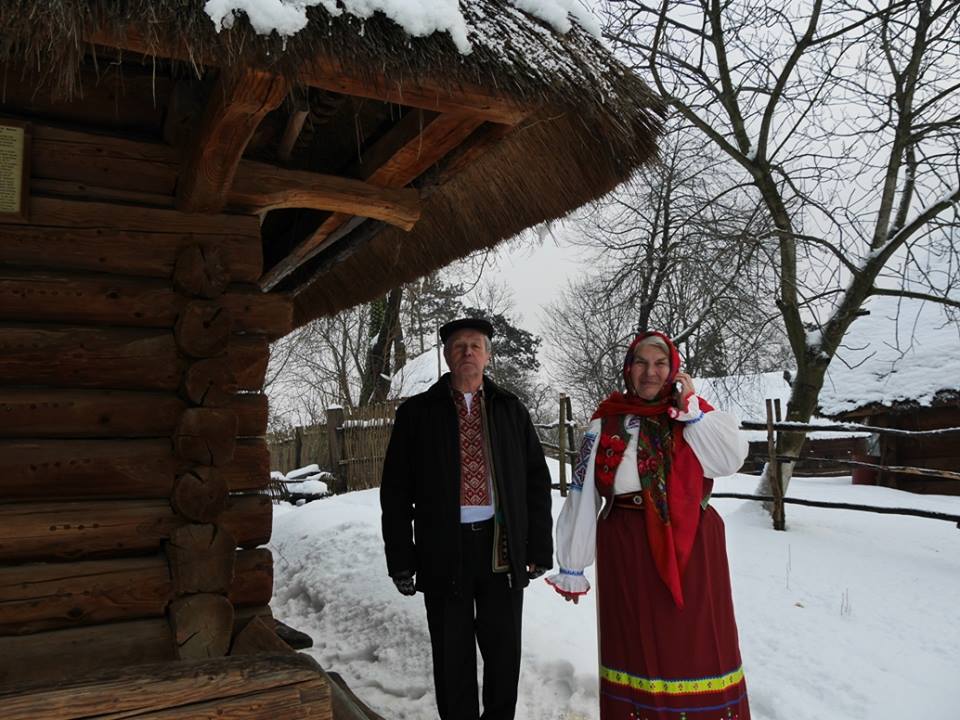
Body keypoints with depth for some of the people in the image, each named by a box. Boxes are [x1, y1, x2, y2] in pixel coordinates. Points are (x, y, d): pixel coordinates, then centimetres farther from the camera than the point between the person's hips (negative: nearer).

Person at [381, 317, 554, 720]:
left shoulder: (511, 410, 8)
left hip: (503, 549, 2)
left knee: (504, 653, 12)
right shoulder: (417, 413, 3)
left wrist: (539, 549, 2)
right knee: (452, 657, 9)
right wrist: (401, 559, -3)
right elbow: (396, 492, 2)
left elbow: (537, 482, 8)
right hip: (444, 551, -1)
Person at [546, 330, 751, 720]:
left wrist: (691, 409, -11)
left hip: (690, 548, 1)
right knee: (637, 646, 10)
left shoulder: (695, 414, 6)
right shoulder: (605, 423, 1)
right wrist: (572, 566, 0)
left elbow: (732, 458, -11)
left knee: (696, 644, 9)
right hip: (627, 552, -1)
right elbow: (581, 498, 0)